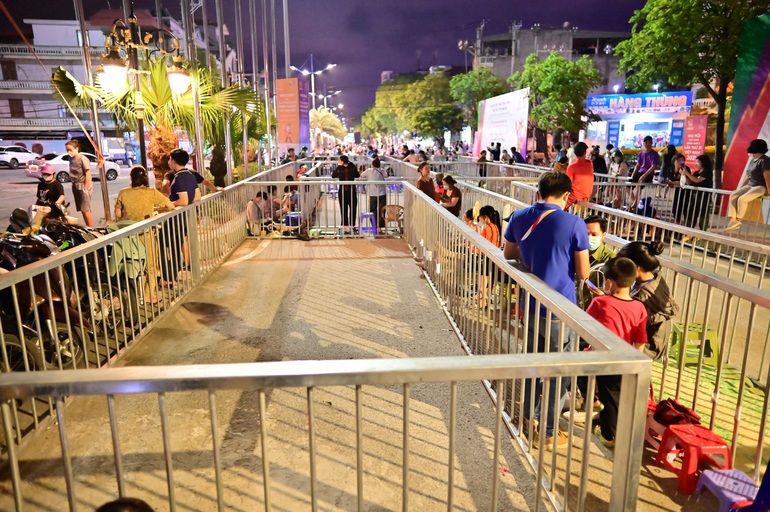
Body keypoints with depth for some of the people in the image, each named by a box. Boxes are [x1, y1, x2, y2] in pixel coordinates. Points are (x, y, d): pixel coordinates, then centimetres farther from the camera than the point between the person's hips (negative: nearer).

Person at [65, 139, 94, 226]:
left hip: (83, 187, -7)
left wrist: (85, 189, -15)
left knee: (86, 210, -8)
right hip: (75, 187, 7)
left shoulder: (83, 159, -12)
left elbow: (88, 175, -14)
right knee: (82, 210, 10)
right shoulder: (71, 159, 8)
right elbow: (72, 173, 13)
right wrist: (74, 185, 4)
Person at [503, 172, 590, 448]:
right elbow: (583, 273, -10)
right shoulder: (574, 224, -16)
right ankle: (549, 431, 22)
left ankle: (528, 416, 38)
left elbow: (508, 254, 11)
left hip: (530, 302, 5)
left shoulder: (519, 217, -3)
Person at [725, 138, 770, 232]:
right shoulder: (752, 160, 14)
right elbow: (747, 176, 19)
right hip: (750, 186, 9)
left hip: (761, 187, -9)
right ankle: (733, 220, -18)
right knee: (733, 195, -12)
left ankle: (738, 221, -15)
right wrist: (739, 189, 19)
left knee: (742, 199, -29)